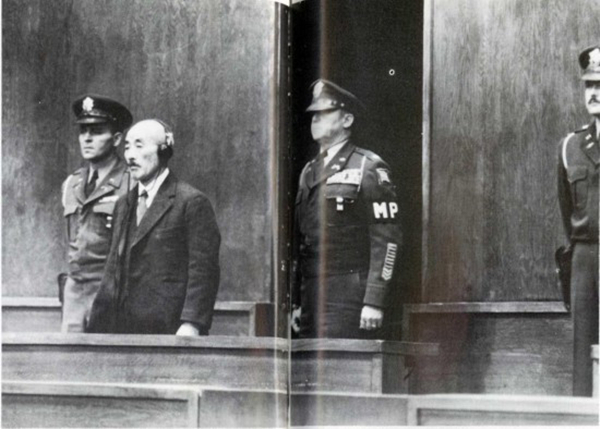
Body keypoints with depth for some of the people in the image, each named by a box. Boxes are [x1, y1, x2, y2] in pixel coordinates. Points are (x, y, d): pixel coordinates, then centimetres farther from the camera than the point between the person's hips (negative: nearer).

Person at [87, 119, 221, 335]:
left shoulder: (191, 202, -4)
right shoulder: (123, 205, 19)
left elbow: (203, 272, -9)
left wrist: (190, 325, -17)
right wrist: (97, 325, 12)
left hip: (168, 331, -6)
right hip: (123, 330, 6)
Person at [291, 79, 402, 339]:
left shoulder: (369, 169, -2)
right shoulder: (309, 172, 18)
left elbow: (387, 239, -8)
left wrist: (374, 302, -15)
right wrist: (293, 302, 13)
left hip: (350, 297, -6)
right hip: (311, 294, 6)